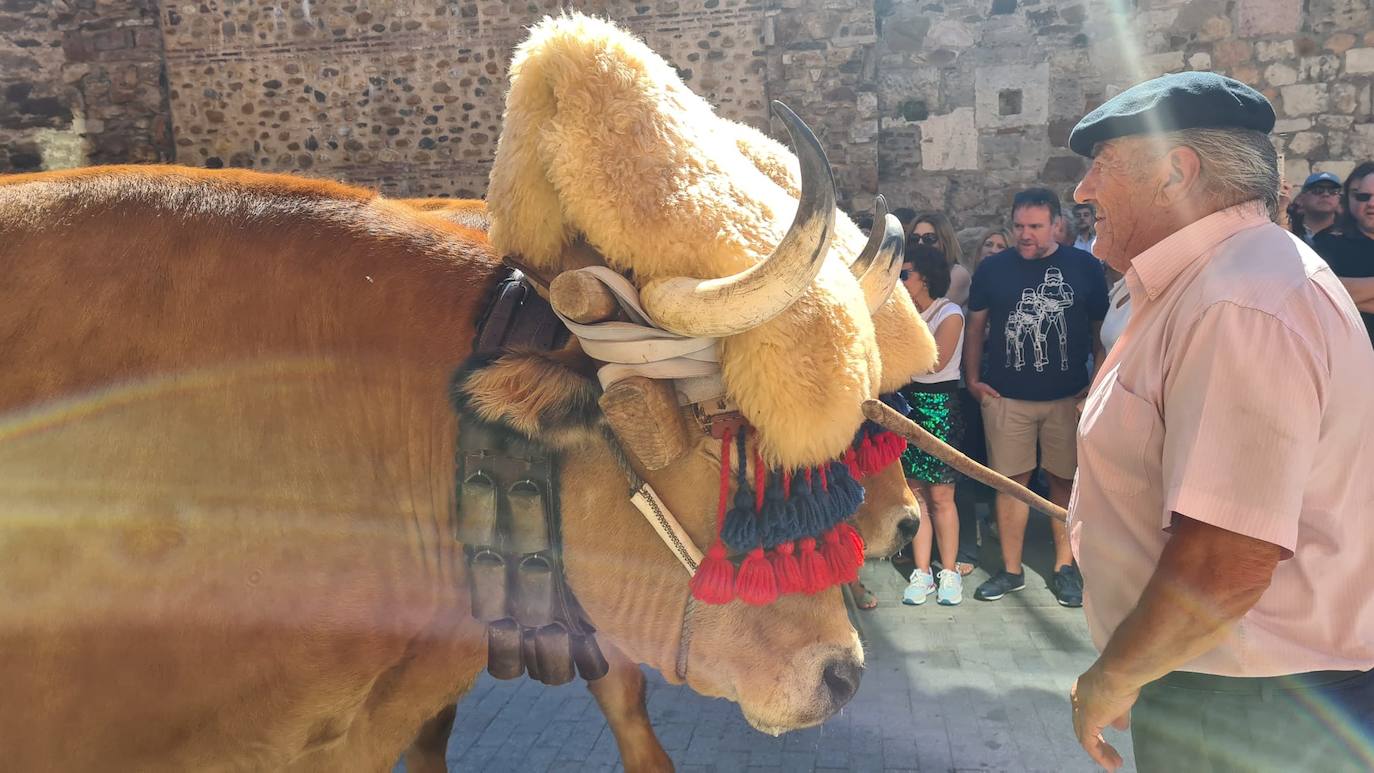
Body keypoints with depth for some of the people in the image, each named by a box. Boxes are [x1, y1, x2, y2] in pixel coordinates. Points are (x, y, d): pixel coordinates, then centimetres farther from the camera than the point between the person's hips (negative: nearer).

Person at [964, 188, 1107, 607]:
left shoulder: (1084, 267, 2)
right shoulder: (993, 268, 4)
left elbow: (1101, 329, 6)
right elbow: (976, 326, 10)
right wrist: (973, 378, 3)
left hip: (1068, 397, 0)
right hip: (1006, 397, 0)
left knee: (1065, 480, 7)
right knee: (1011, 481, 4)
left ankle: (1065, 566, 21)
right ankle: (1011, 569, 15)